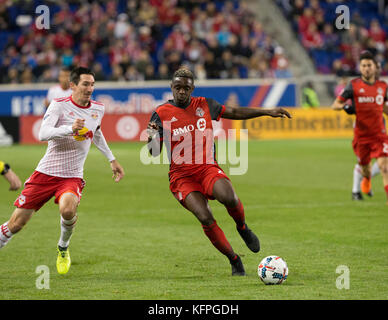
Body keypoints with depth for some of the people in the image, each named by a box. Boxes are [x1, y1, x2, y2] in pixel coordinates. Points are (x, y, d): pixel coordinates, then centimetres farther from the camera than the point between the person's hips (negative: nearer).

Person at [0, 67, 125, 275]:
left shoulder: (98, 109, 8)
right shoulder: (59, 106, -7)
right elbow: (43, 134, -22)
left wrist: (112, 159, 32)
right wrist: (70, 128, -36)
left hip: (72, 177, 2)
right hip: (46, 172, -2)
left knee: (68, 209, -31)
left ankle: (63, 248, -3)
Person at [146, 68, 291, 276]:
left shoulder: (204, 105, 9)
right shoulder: (161, 114, 1)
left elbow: (235, 112, 20)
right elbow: (155, 153, -1)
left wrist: (267, 112, 18)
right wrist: (151, 138, -23)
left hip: (208, 168, 1)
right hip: (181, 175, -1)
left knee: (228, 197, -32)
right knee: (205, 219, -23)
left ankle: (242, 227, 2)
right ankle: (234, 260, -3)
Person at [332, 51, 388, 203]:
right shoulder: (354, 85, -3)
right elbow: (335, 105, -2)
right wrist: (344, 106, -22)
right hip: (361, 134, 0)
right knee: (365, 167, 14)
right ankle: (367, 179, 51)